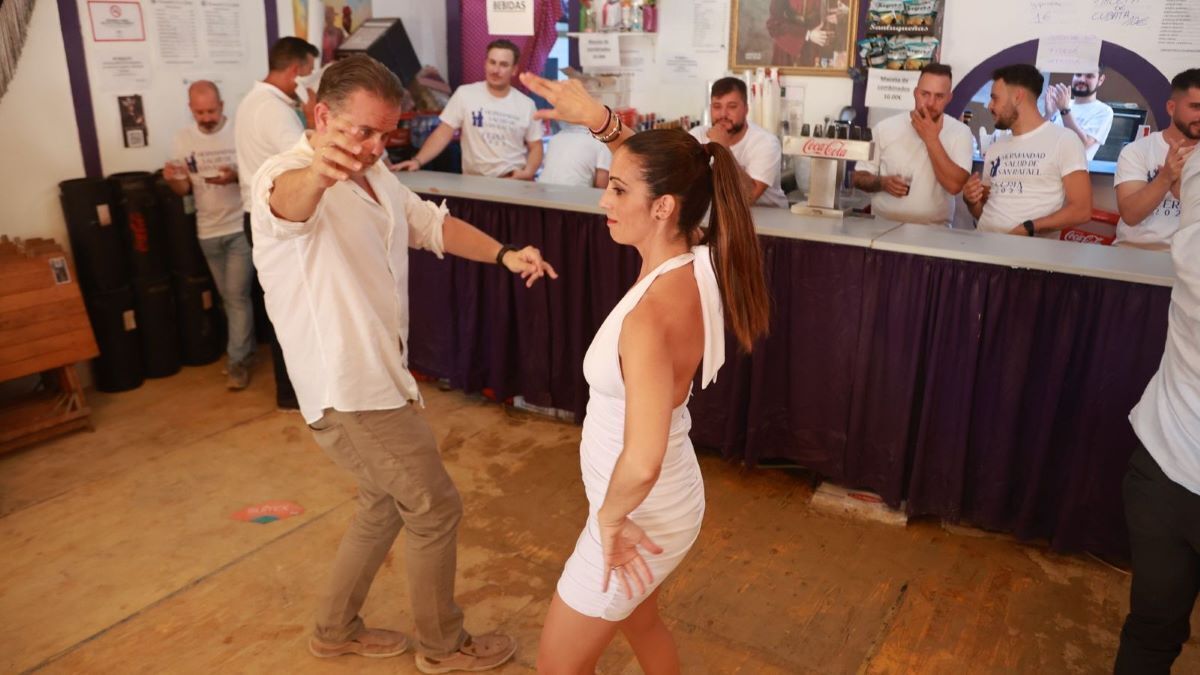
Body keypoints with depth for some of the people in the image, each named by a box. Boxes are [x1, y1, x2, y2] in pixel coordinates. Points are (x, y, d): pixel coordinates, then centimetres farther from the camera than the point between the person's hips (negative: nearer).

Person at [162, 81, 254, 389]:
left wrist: (237, 177, -27)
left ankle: (237, 361, 2)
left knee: (238, 295, -4)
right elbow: (184, 189, 5)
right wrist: (172, 179, -18)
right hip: (208, 231, 5)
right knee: (228, 297, 14)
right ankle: (244, 349, 28)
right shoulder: (183, 139, 2)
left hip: (241, 227, -4)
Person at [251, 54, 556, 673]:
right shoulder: (287, 176, -20)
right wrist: (318, 172, -68)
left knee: (385, 504, 22)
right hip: (347, 389, -9)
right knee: (435, 509, 2)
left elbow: (430, 223, 13)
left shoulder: (373, 174, 9)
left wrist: (505, 255, -4)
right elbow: (288, 200, -44)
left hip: (374, 375, 10)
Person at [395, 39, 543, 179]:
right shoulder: (465, 94, 1)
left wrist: (528, 172, -9)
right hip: (475, 180, -1)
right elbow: (443, 133, -1)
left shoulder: (526, 104, 6)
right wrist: (417, 160, -16)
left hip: (515, 179, 1)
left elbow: (535, 147, 11)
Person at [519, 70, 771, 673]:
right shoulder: (693, 260, -11)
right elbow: (652, 168, 7)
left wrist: (610, 519, -25)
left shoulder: (650, 316, -36)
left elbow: (642, 461, -45)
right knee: (639, 625, 34)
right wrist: (599, 121, -9)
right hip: (662, 499, 8)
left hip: (643, 513, -8)